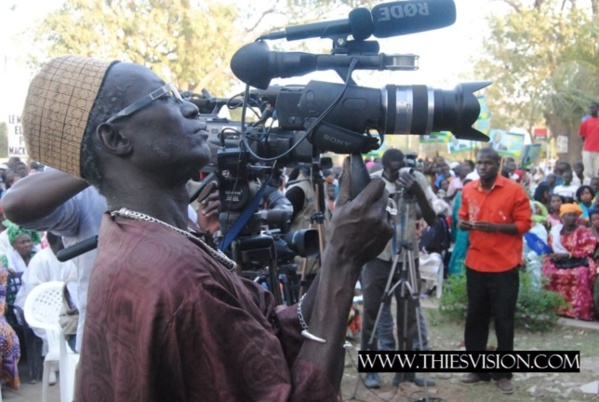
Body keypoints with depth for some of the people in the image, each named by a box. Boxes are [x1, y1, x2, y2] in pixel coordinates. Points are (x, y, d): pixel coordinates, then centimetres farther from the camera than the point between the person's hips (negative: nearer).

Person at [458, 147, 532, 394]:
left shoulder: (514, 190, -9)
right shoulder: (468, 190, 5)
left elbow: (524, 224, -8)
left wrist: (496, 227, -22)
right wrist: (463, 223, -8)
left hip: (504, 267, -4)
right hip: (475, 265, 4)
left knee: (503, 320, 3)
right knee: (475, 317, 10)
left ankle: (503, 373, 15)